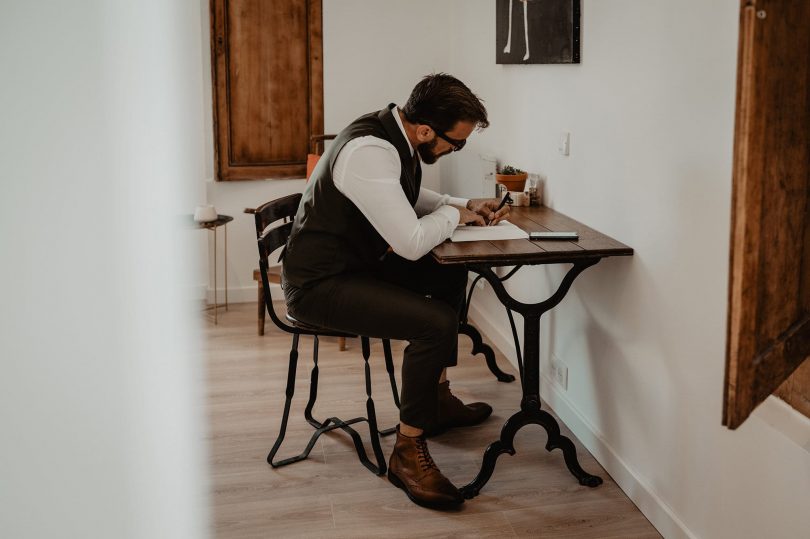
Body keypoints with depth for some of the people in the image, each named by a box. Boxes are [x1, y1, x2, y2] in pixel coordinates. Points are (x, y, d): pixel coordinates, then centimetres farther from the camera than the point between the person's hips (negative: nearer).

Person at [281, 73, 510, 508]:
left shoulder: (396, 134, 3)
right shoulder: (369, 151, -28)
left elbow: (410, 201, 22)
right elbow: (412, 242, -29)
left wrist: (465, 205, 8)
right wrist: (454, 215, -10)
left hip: (357, 263, 10)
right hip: (318, 285, -10)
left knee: (451, 274, 17)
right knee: (436, 323, -24)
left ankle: (439, 399, 26)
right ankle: (407, 453, -9)